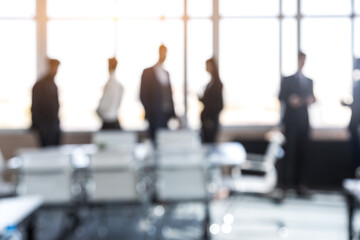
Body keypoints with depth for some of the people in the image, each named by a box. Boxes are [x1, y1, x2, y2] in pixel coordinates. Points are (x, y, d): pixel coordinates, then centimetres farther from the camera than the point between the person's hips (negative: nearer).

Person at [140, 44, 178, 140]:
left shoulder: (166, 73, 19)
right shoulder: (148, 72, 0)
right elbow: (143, 95, -4)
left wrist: (173, 114, 11)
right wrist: (149, 112, -10)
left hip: (167, 115, 5)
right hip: (155, 115, -5)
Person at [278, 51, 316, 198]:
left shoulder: (309, 81, 19)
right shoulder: (287, 80, 8)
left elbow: (312, 97, 15)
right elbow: (281, 97, 0)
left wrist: (311, 100, -7)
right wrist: (289, 100, -20)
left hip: (304, 121, 4)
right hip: (291, 121, -4)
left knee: (302, 152, 1)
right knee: (290, 152, -9)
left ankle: (300, 184, 7)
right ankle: (287, 185, -9)